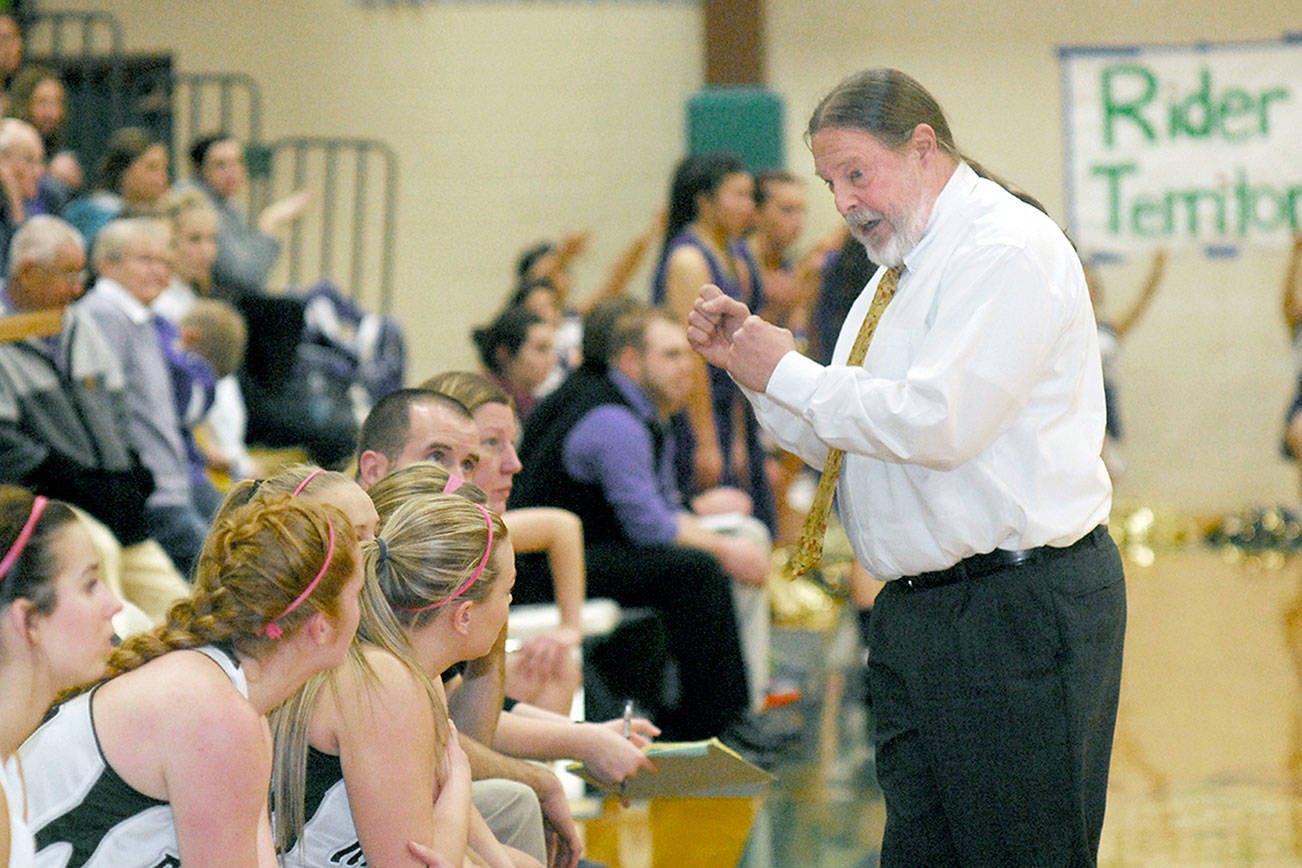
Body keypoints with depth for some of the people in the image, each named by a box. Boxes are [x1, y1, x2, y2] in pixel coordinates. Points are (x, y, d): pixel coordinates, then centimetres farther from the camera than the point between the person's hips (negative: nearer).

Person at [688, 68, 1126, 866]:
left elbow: (938, 421, -22)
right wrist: (745, 361, 8)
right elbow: (837, 445, 23)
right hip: (914, 614, 9)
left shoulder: (1008, 251, -12)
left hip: (1021, 611, -9)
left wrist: (786, 374, -11)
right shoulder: (898, 273, 20)